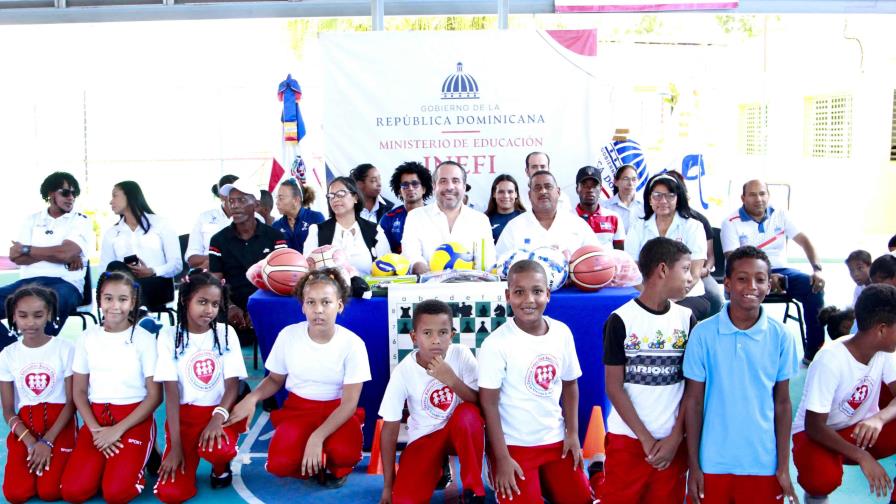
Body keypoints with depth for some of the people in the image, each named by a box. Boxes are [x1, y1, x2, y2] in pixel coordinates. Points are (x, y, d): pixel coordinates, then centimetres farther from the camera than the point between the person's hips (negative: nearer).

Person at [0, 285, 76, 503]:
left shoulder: (65, 349, -6)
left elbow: (71, 403, -4)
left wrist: (47, 441, -14)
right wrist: (31, 443, -13)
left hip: (58, 424, -2)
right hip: (24, 427, 2)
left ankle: (52, 459, 14)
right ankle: (35, 457, 15)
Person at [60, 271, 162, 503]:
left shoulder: (144, 339, -4)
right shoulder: (88, 337, 5)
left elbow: (155, 395, -6)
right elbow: (79, 391, 7)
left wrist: (118, 430, -14)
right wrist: (95, 430, -9)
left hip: (134, 420, -3)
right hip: (96, 418, 3)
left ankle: (134, 465, 9)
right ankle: (107, 463, 12)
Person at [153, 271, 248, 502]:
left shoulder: (225, 333, 1)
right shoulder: (169, 337, -3)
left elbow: (232, 385, -5)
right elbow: (171, 392, -8)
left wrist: (218, 417, -25)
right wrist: (175, 445, -15)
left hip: (219, 413, 0)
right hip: (184, 414, 0)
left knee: (217, 448, -35)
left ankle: (221, 465, 3)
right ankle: (187, 458, 17)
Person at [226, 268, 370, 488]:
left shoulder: (352, 344, -16)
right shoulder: (288, 335, -10)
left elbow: (349, 403, -16)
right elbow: (275, 380, 6)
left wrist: (317, 437, -28)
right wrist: (252, 397, -17)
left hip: (336, 412, -1)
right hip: (297, 409, 2)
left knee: (344, 452, -34)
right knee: (279, 464, -26)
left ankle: (337, 467, 6)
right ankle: (316, 464, 9)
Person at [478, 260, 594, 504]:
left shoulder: (562, 333, -3)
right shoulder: (496, 343, -18)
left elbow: (569, 384, 9)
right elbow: (489, 403, -15)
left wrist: (572, 433, 4)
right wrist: (502, 459, -15)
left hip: (556, 440, 5)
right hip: (514, 445, -5)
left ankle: (541, 481, 31)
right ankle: (500, 477, 21)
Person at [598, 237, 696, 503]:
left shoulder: (687, 319, 4)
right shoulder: (620, 320, -5)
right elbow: (614, 387, -6)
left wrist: (675, 438, -5)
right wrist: (646, 439, -8)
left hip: (673, 442, 3)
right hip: (627, 440, -3)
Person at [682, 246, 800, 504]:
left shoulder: (781, 336, -4)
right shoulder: (703, 333, -8)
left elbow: (782, 403, 2)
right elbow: (693, 401, -2)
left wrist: (784, 467, 1)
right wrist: (693, 465, -2)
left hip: (764, 465, 1)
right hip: (713, 464, -1)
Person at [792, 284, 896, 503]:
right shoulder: (830, 361, -28)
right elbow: (814, 426, -25)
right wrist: (861, 456, -36)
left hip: (861, 430, 5)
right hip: (819, 434, -5)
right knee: (824, 477, -37)